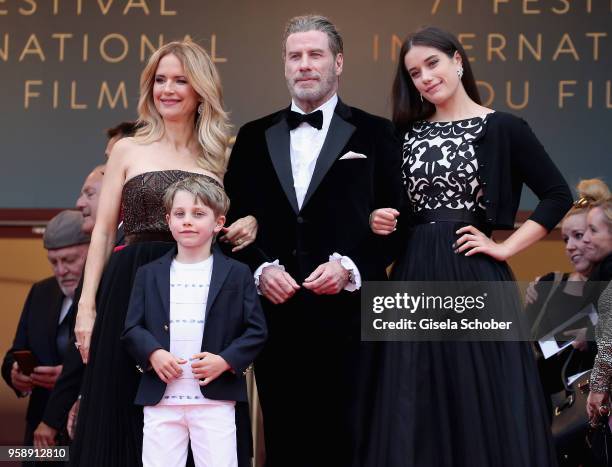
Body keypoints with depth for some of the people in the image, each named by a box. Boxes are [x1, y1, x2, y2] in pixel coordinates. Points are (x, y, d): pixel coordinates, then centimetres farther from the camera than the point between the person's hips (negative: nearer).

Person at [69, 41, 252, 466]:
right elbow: (104, 232, 5)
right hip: (132, 288, -1)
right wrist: (87, 305, -2)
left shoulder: (219, 157, 11)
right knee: (125, 409, 1)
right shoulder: (128, 150, 7)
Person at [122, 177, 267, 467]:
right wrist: (153, 353, -12)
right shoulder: (149, 274, 11)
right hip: (161, 400, 2)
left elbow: (256, 330, 1)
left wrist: (225, 361, -13)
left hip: (215, 400, -2)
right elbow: (132, 328, 7)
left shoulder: (237, 274, 4)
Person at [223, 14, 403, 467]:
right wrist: (261, 269, -6)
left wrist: (350, 267, -12)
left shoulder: (375, 134, 6)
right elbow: (235, 221, 11)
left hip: (347, 315, -2)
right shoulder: (254, 137, 14)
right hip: (276, 315, 2)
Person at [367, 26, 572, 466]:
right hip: (416, 276, 4)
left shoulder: (502, 128, -3)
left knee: (481, 397, -1)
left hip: (473, 274, -4)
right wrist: (381, 221, -1)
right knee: (417, 407, 6)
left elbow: (558, 195, -5)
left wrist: (505, 247, -7)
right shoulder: (408, 132, 10)